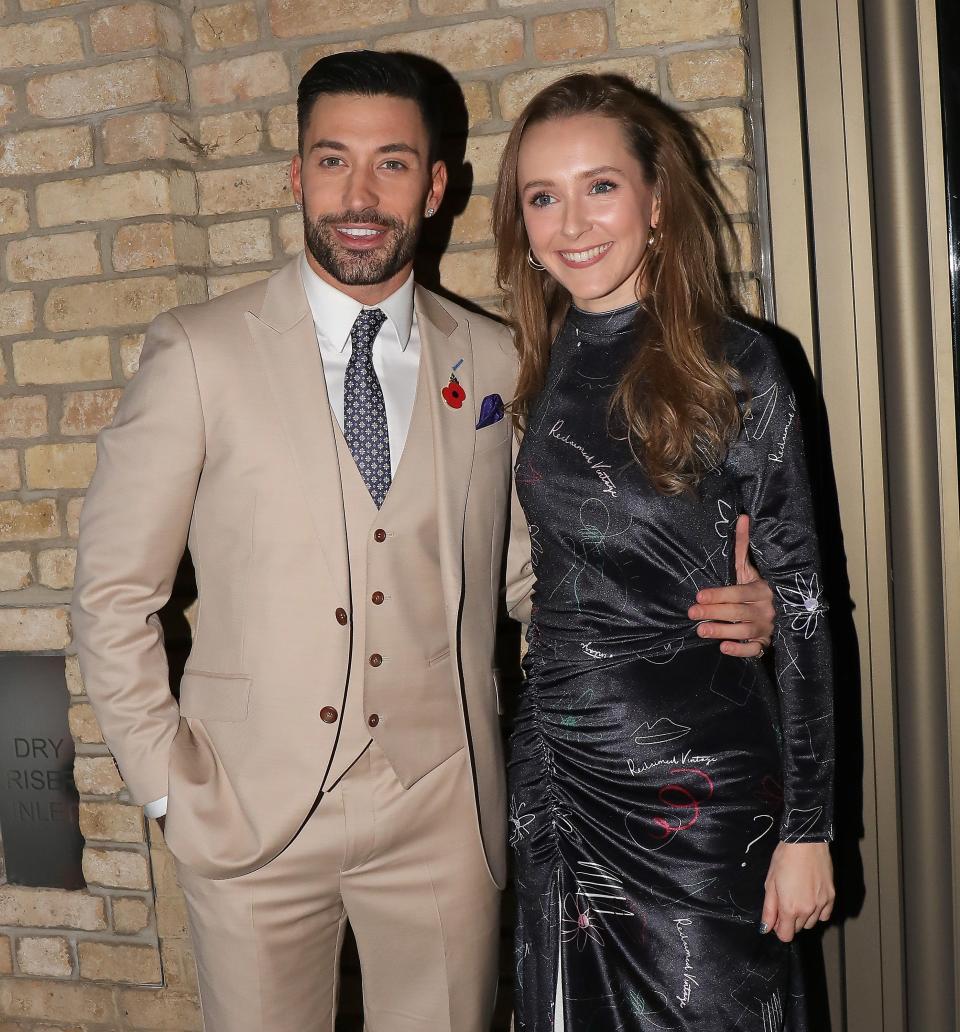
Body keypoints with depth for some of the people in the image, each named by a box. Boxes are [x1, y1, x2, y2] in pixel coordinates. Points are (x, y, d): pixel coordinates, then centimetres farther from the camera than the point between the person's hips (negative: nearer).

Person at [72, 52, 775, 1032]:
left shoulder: (494, 363, 3)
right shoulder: (198, 352, -5)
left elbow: (533, 571, 8)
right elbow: (114, 591, -1)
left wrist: (716, 614, -7)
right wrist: (173, 792, -5)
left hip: (441, 815, 2)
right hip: (251, 812, -1)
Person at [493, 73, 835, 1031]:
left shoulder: (731, 365, -10)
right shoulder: (542, 367, 4)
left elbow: (797, 598, -9)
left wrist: (806, 827, -9)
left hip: (697, 778, -5)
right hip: (553, 766, 5)